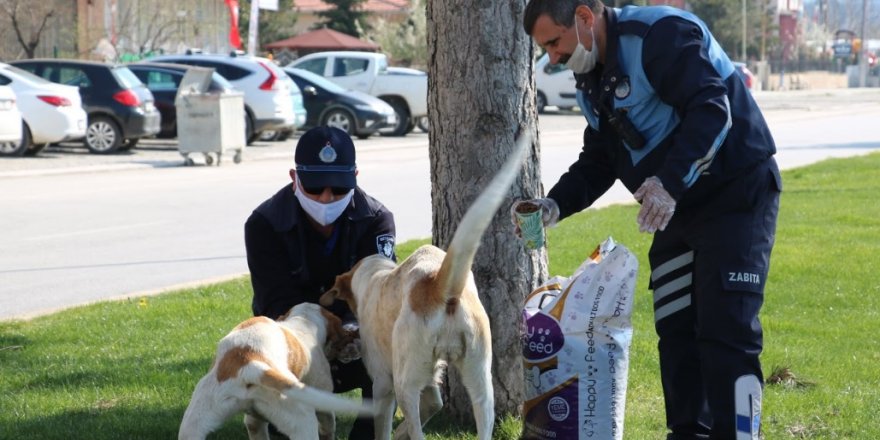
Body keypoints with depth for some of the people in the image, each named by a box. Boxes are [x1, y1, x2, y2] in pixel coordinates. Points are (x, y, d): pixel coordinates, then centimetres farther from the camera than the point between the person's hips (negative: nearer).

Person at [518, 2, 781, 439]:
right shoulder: (593, 82, 11)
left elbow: (712, 110, -28)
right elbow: (597, 163, 16)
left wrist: (669, 183, -36)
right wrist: (555, 204, -1)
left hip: (736, 195, -10)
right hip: (679, 208, 10)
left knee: (726, 332, -14)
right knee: (675, 332, 10)